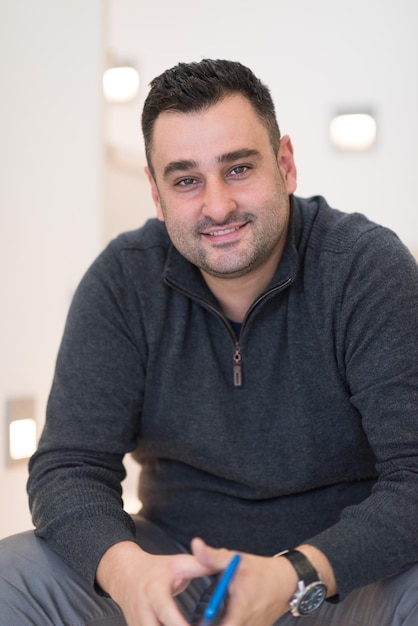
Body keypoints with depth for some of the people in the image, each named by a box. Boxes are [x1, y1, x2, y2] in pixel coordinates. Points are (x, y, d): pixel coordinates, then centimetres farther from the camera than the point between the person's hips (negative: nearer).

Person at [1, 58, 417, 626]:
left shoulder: (371, 267, -15)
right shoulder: (122, 282, -7)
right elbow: (68, 466, -10)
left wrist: (296, 577, -36)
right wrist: (126, 568, -31)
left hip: (349, 565, -2)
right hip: (179, 562, 2)